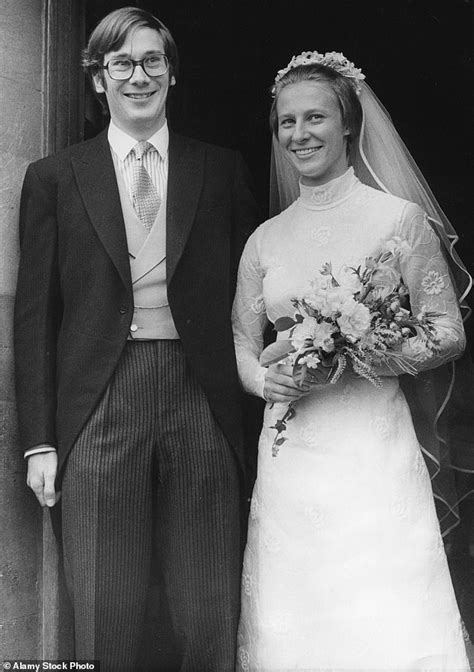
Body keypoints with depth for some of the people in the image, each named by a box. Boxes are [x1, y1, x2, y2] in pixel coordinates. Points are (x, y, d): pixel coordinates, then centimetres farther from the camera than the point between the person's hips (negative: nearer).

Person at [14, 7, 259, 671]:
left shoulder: (222, 169, 10)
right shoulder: (53, 177, 7)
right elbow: (34, 315, 5)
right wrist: (39, 441, 0)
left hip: (202, 398, 1)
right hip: (99, 402, 0)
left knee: (210, 617, 4)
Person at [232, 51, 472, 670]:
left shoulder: (400, 219, -1)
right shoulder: (265, 239, 11)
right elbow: (241, 346, 16)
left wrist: (348, 359, -14)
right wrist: (265, 379, -6)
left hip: (374, 451, -3)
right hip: (289, 457, 4)